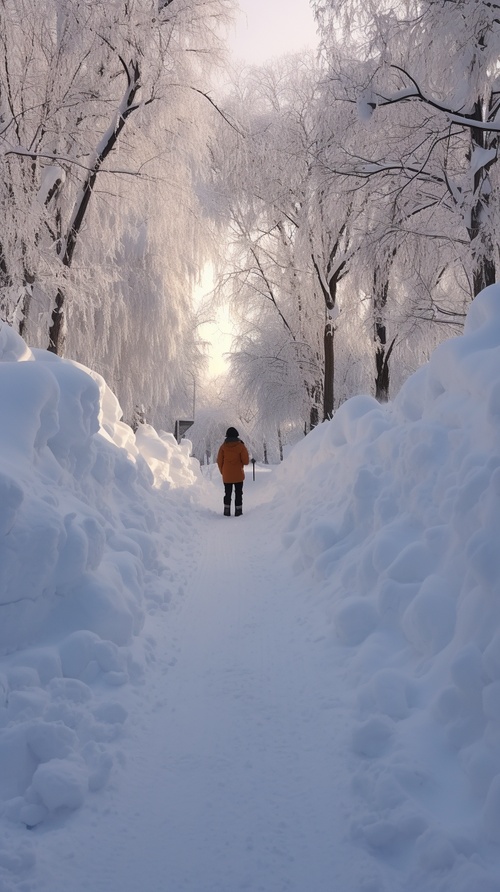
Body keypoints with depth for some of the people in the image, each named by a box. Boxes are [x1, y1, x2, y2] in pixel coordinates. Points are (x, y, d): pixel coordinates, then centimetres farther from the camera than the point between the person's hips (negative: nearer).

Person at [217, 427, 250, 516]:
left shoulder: (223, 446, -4)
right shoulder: (241, 446, -10)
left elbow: (219, 461, 0)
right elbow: (246, 461, -10)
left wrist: (222, 472, 14)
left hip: (226, 476, 2)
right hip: (238, 475, -2)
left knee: (227, 493, 13)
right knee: (238, 493, 8)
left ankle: (227, 511, 12)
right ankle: (238, 511, 5)